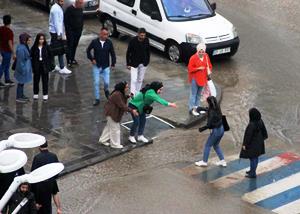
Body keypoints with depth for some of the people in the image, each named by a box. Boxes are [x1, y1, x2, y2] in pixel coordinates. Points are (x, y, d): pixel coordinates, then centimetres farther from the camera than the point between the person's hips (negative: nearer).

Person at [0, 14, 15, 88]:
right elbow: (10, 43, -25)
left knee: (7, 65, 19)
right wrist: (13, 54, -19)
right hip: (7, 51, -8)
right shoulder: (9, 31, -24)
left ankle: (7, 80, 27)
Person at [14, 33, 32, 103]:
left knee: (22, 82, 20)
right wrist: (22, 70, -20)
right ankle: (18, 97, 15)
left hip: (26, 68, 10)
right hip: (23, 68, -10)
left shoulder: (25, 46, 4)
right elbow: (20, 60, -23)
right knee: (21, 83, 3)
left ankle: (21, 95, 33)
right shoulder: (21, 48, -26)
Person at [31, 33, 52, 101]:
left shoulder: (46, 47, -3)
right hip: (36, 66, 0)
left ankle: (45, 94, 13)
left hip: (44, 66, 0)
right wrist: (33, 66, -8)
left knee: (45, 80, 4)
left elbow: (49, 56, 2)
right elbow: (31, 57, -1)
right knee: (36, 80, 9)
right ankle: (35, 94, 21)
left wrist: (48, 64, -6)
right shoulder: (34, 47, -4)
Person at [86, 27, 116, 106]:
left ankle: (106, 90, 33)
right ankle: (97, 99, 12)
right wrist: (92, 59, -3)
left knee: (107, 82, -2)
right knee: (96, 83, 0)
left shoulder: (109, 43, -7)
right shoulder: (94, 42, -9)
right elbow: (88, 50, 6)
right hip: (96, 66, 0)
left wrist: (113, 63, 2)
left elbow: (112, 53, 4)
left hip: (106, 66, 0)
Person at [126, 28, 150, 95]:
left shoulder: (146, 40, -8)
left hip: (143, 64, 4)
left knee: (140, 79, 13)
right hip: (134, 64, -4)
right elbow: (128, 53, -11)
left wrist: (147, 61, 9)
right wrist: (128, 64, -10)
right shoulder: (133, 41, -19)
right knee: (134, 80, -10)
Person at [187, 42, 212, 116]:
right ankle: (192, 109, 1)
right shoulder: (193, 58, -16)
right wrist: (198, 68, -24)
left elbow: (209, 65, 13)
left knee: (199, 94, 17)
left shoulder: (206, 56, 2)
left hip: (202, 78, 6)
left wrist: (209, 70, -7)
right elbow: (190, 69, -14)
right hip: (195, 78, -6)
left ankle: (197, 107, 28)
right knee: (193, 94, -3)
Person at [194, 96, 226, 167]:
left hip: (216, 130, -8)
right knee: (216, 145, 23)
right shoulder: (217, 109, 2)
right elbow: (208, 109, 24)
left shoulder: (212, 112, -23)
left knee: (207, 145, 9)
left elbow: (209, 124, -22)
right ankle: (222, 161, 23)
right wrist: (201, 108, 33)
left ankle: (204, 162, 18)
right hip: (221, 129, 8)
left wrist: (202, 129, -8)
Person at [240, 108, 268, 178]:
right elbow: (264, 130, 9)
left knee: (252, 158, 4)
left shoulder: (251, 124, -29)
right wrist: (263, 137, 26)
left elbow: (248, 135, -23)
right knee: (255, 157, 20)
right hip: (259, 143, 8)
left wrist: (245, 144, -13)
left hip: (252, 144, -8)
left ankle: (253, 174, 14)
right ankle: (252, 170, 37)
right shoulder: (260, 121, -6)